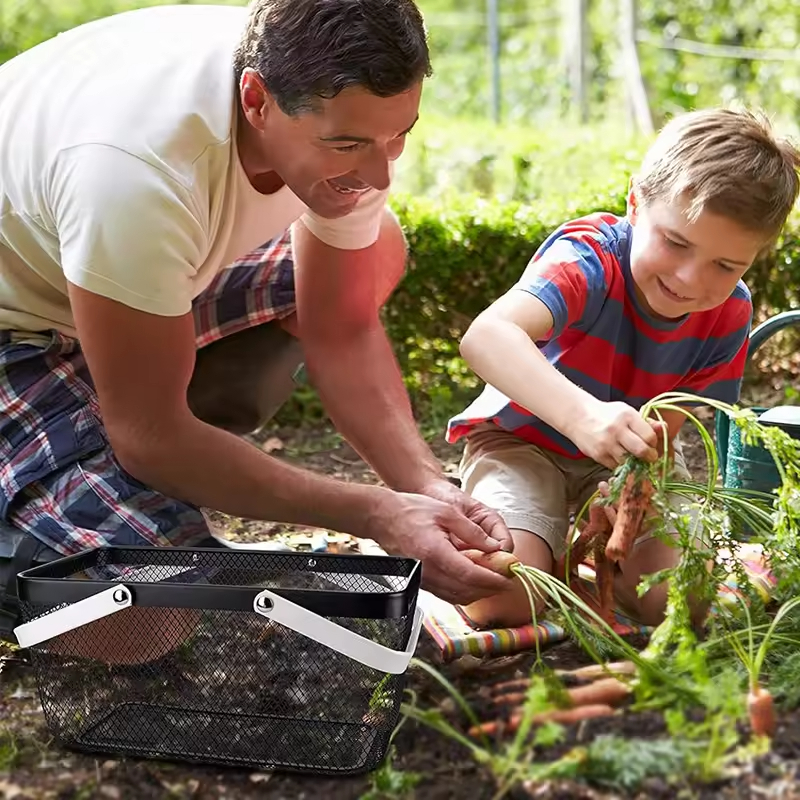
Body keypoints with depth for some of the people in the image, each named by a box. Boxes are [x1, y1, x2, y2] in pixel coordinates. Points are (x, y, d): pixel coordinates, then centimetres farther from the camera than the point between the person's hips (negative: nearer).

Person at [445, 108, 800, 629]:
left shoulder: (729, 314, -13)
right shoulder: (590, 258, -32)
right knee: (504, 603, -26)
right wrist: (583, 415, -68)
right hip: (524, 438, -4)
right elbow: (486, 336, -52)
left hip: (629, 456, 5)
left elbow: (664, 427, -14)